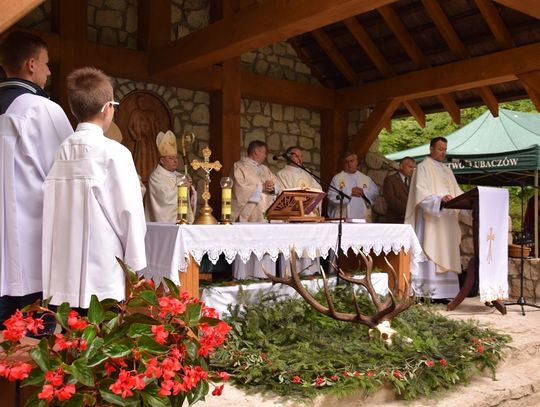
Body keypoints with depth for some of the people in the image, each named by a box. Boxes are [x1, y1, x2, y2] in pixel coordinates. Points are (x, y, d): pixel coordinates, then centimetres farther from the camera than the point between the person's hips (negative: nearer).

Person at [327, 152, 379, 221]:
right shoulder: (337, 178, 5)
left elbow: (375, 193, 9)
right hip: (343, 218, -3)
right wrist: (349, 193, -12)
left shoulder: (366, 178, 15)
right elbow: (331, 197, -5)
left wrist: (363, 192, -9)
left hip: (362, 218, 3)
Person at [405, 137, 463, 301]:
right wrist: (440, 199, -28)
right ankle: (426, 293, -9)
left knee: (445, 256, 4)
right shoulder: (423, 168, -2)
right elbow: (421, 195, -14)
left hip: (447, 220, 8)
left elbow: (457, 192, 16)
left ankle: (443, 293, 7)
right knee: (430, 255, -10)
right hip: (430, 220, -7)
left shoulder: (447, 170, 22)